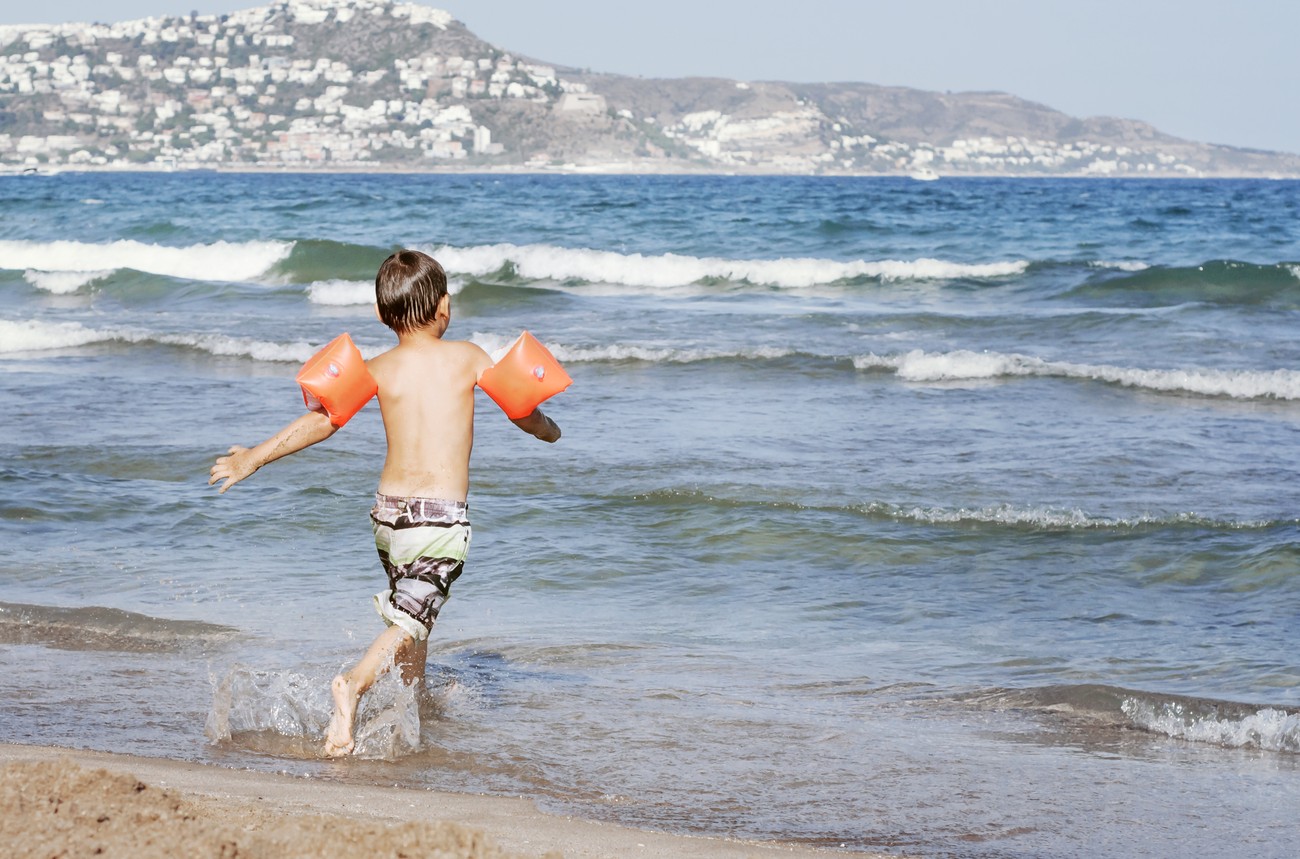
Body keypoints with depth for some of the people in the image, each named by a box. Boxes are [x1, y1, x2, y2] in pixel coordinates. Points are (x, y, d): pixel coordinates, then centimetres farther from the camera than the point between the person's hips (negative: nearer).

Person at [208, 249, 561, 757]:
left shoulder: (377, 370, 3)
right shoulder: (467, 357, 1)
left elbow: (323, 420, -7)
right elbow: (522, 410, 10)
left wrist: (254, 458, 0)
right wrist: (548, 430, 33)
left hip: (388, 509, 4)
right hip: (443, 515, -4)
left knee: (408, 608, 25)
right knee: (412, 617, -11)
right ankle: (355, 684, -34)